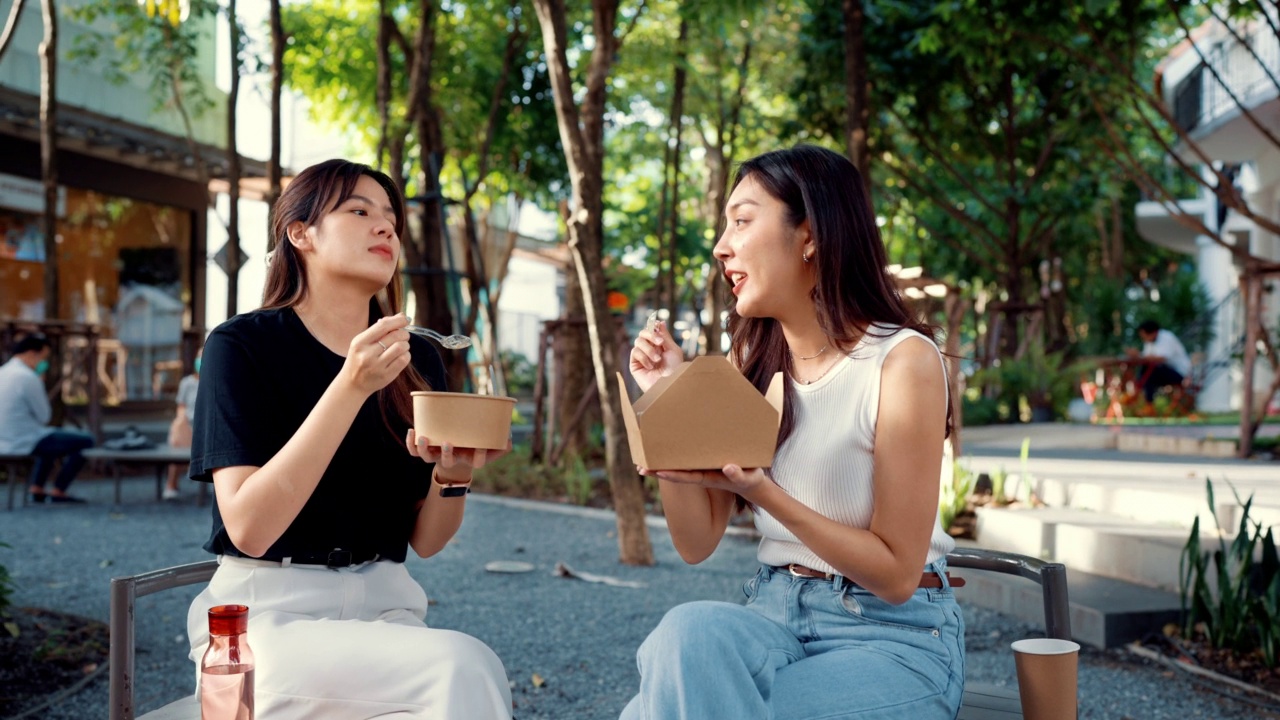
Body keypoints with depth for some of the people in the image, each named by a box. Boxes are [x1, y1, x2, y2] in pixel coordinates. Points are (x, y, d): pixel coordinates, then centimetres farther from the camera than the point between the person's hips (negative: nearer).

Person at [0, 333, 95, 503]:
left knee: (53, 437, 36)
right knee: (86, 441, -2)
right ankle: (58, 492, 5)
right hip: (27, 442, -9)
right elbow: (44, 417, -13)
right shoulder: (28, 377, -20)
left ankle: (37, 490, 28)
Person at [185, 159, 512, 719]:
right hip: (270, 614, -4)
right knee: (463, 669, -28)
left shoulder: (417, 361, 7)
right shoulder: (242, 345, -6)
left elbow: (424, 540, 10)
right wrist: (352, 386, -24)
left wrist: (452, 476, -12)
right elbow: (247, 526, -19)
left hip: (384, 604, 5)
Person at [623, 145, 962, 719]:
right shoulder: (748, 361, 5)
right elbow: (696, 543, 4)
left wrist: (762, 493, -24)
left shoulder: (902, 358, -13)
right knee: (688, 631, -31)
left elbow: (896, 573, -13)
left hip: (891, 634, -4)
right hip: (774, 615, 4)